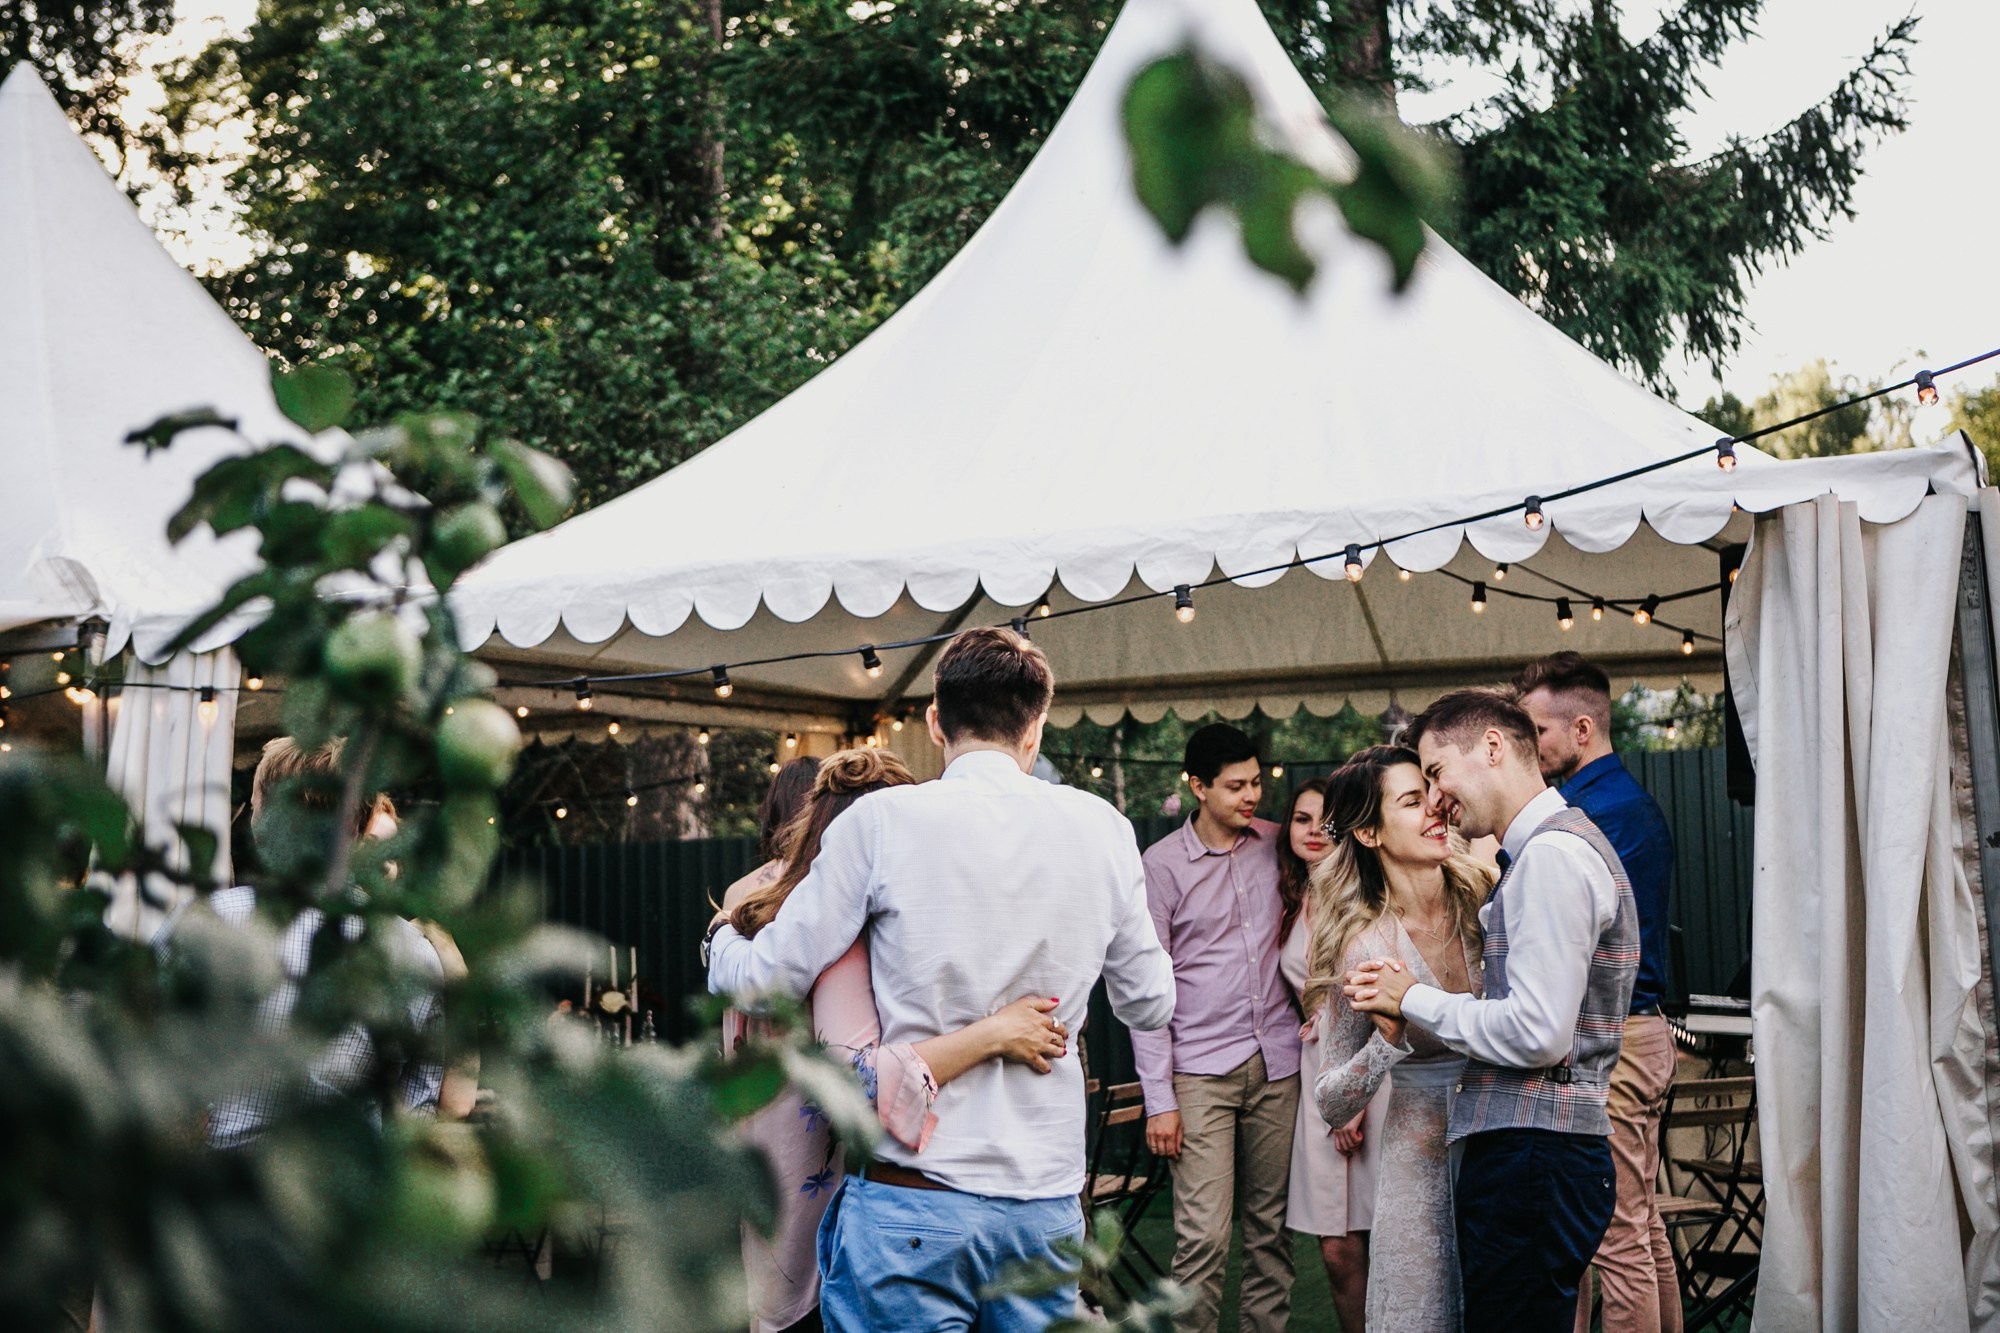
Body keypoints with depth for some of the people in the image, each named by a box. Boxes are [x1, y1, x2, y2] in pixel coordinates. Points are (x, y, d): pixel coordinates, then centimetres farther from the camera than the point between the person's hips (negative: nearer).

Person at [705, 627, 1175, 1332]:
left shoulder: (883, 819, -7)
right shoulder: (1101, 826, 3)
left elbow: (767, 979, -1)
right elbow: (1150, 1003, 14)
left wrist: (722, 938, 21)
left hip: (911, 1192, -3)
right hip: (1048, 1202, 3)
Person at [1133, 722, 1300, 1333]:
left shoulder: (1276, 844, 8)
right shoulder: (1164, 864, -3)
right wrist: (1158, 1099, -8)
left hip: (1277, 1062, 4)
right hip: (1202, 1070, -4)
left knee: (1271, 1226, 7)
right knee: (1203, 1236, -9)